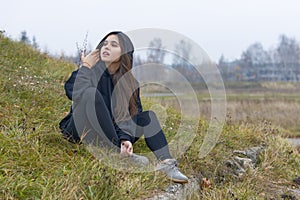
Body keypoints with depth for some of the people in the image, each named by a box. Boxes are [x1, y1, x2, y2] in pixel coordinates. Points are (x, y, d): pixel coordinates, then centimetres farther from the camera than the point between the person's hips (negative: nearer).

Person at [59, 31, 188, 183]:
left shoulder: (129, 83, 4)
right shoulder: (92, 70, -5)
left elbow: (127, 116, -6)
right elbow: (74, 92, -24)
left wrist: (125, 138, -23)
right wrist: (85, 67, -18)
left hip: (109, 135, 4)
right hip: (80, 131, -4)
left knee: (147, 116, -4)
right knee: (91, 93, -29)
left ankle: (166, 163, -24)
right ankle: (117, 153, -31)